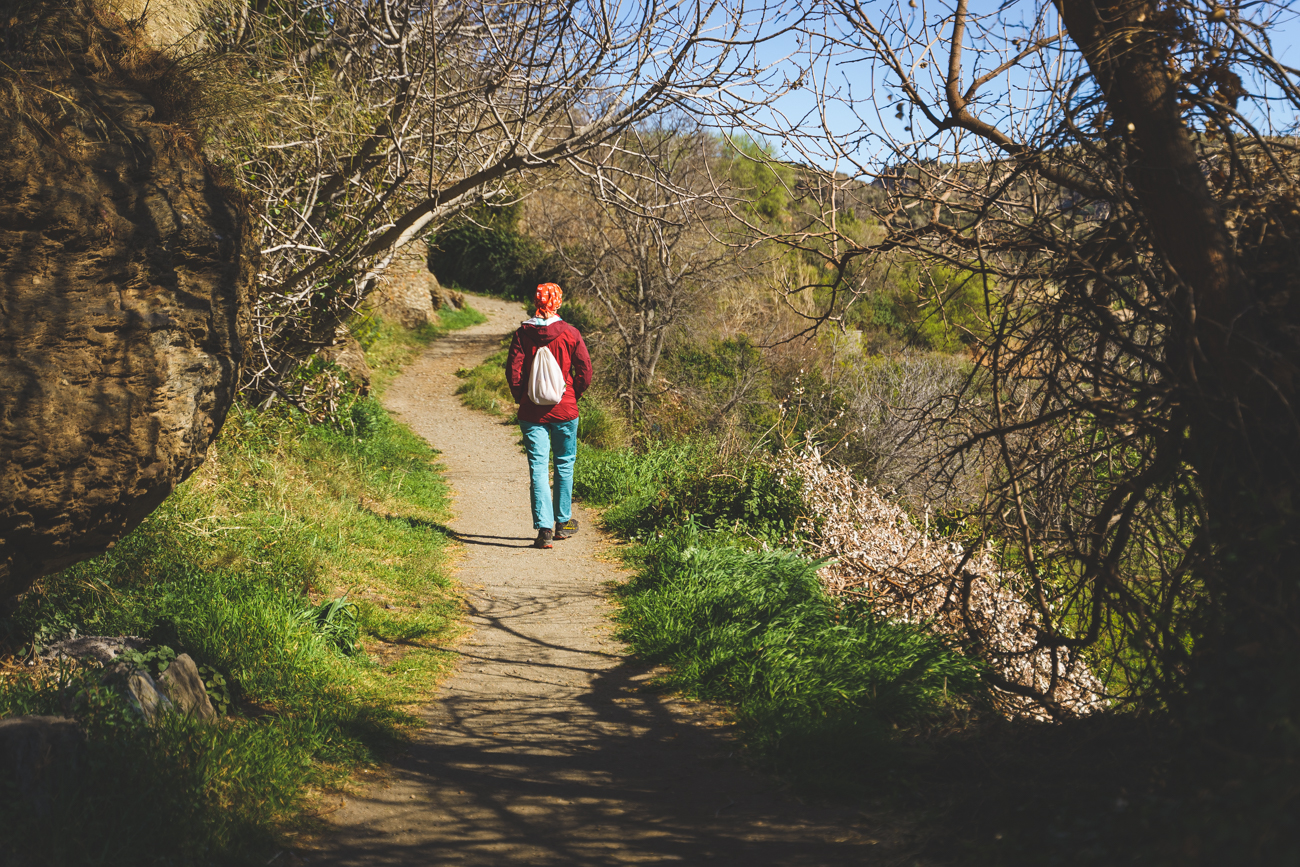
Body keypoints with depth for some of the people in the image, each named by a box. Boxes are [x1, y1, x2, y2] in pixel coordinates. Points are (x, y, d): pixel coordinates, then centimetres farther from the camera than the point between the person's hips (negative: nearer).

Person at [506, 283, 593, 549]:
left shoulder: (523, 333, -4)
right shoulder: (570, 333, -5)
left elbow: (513, 370, -6)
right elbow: (585, 371, -6)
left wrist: (521, 397, 9)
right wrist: (574, 395, 10)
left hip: (532, 411, 0)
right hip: (565, 410, 0)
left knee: (538, 468, 0)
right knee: (564, 465, 16)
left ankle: (544, 528, -9)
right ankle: (563, 522, 25)